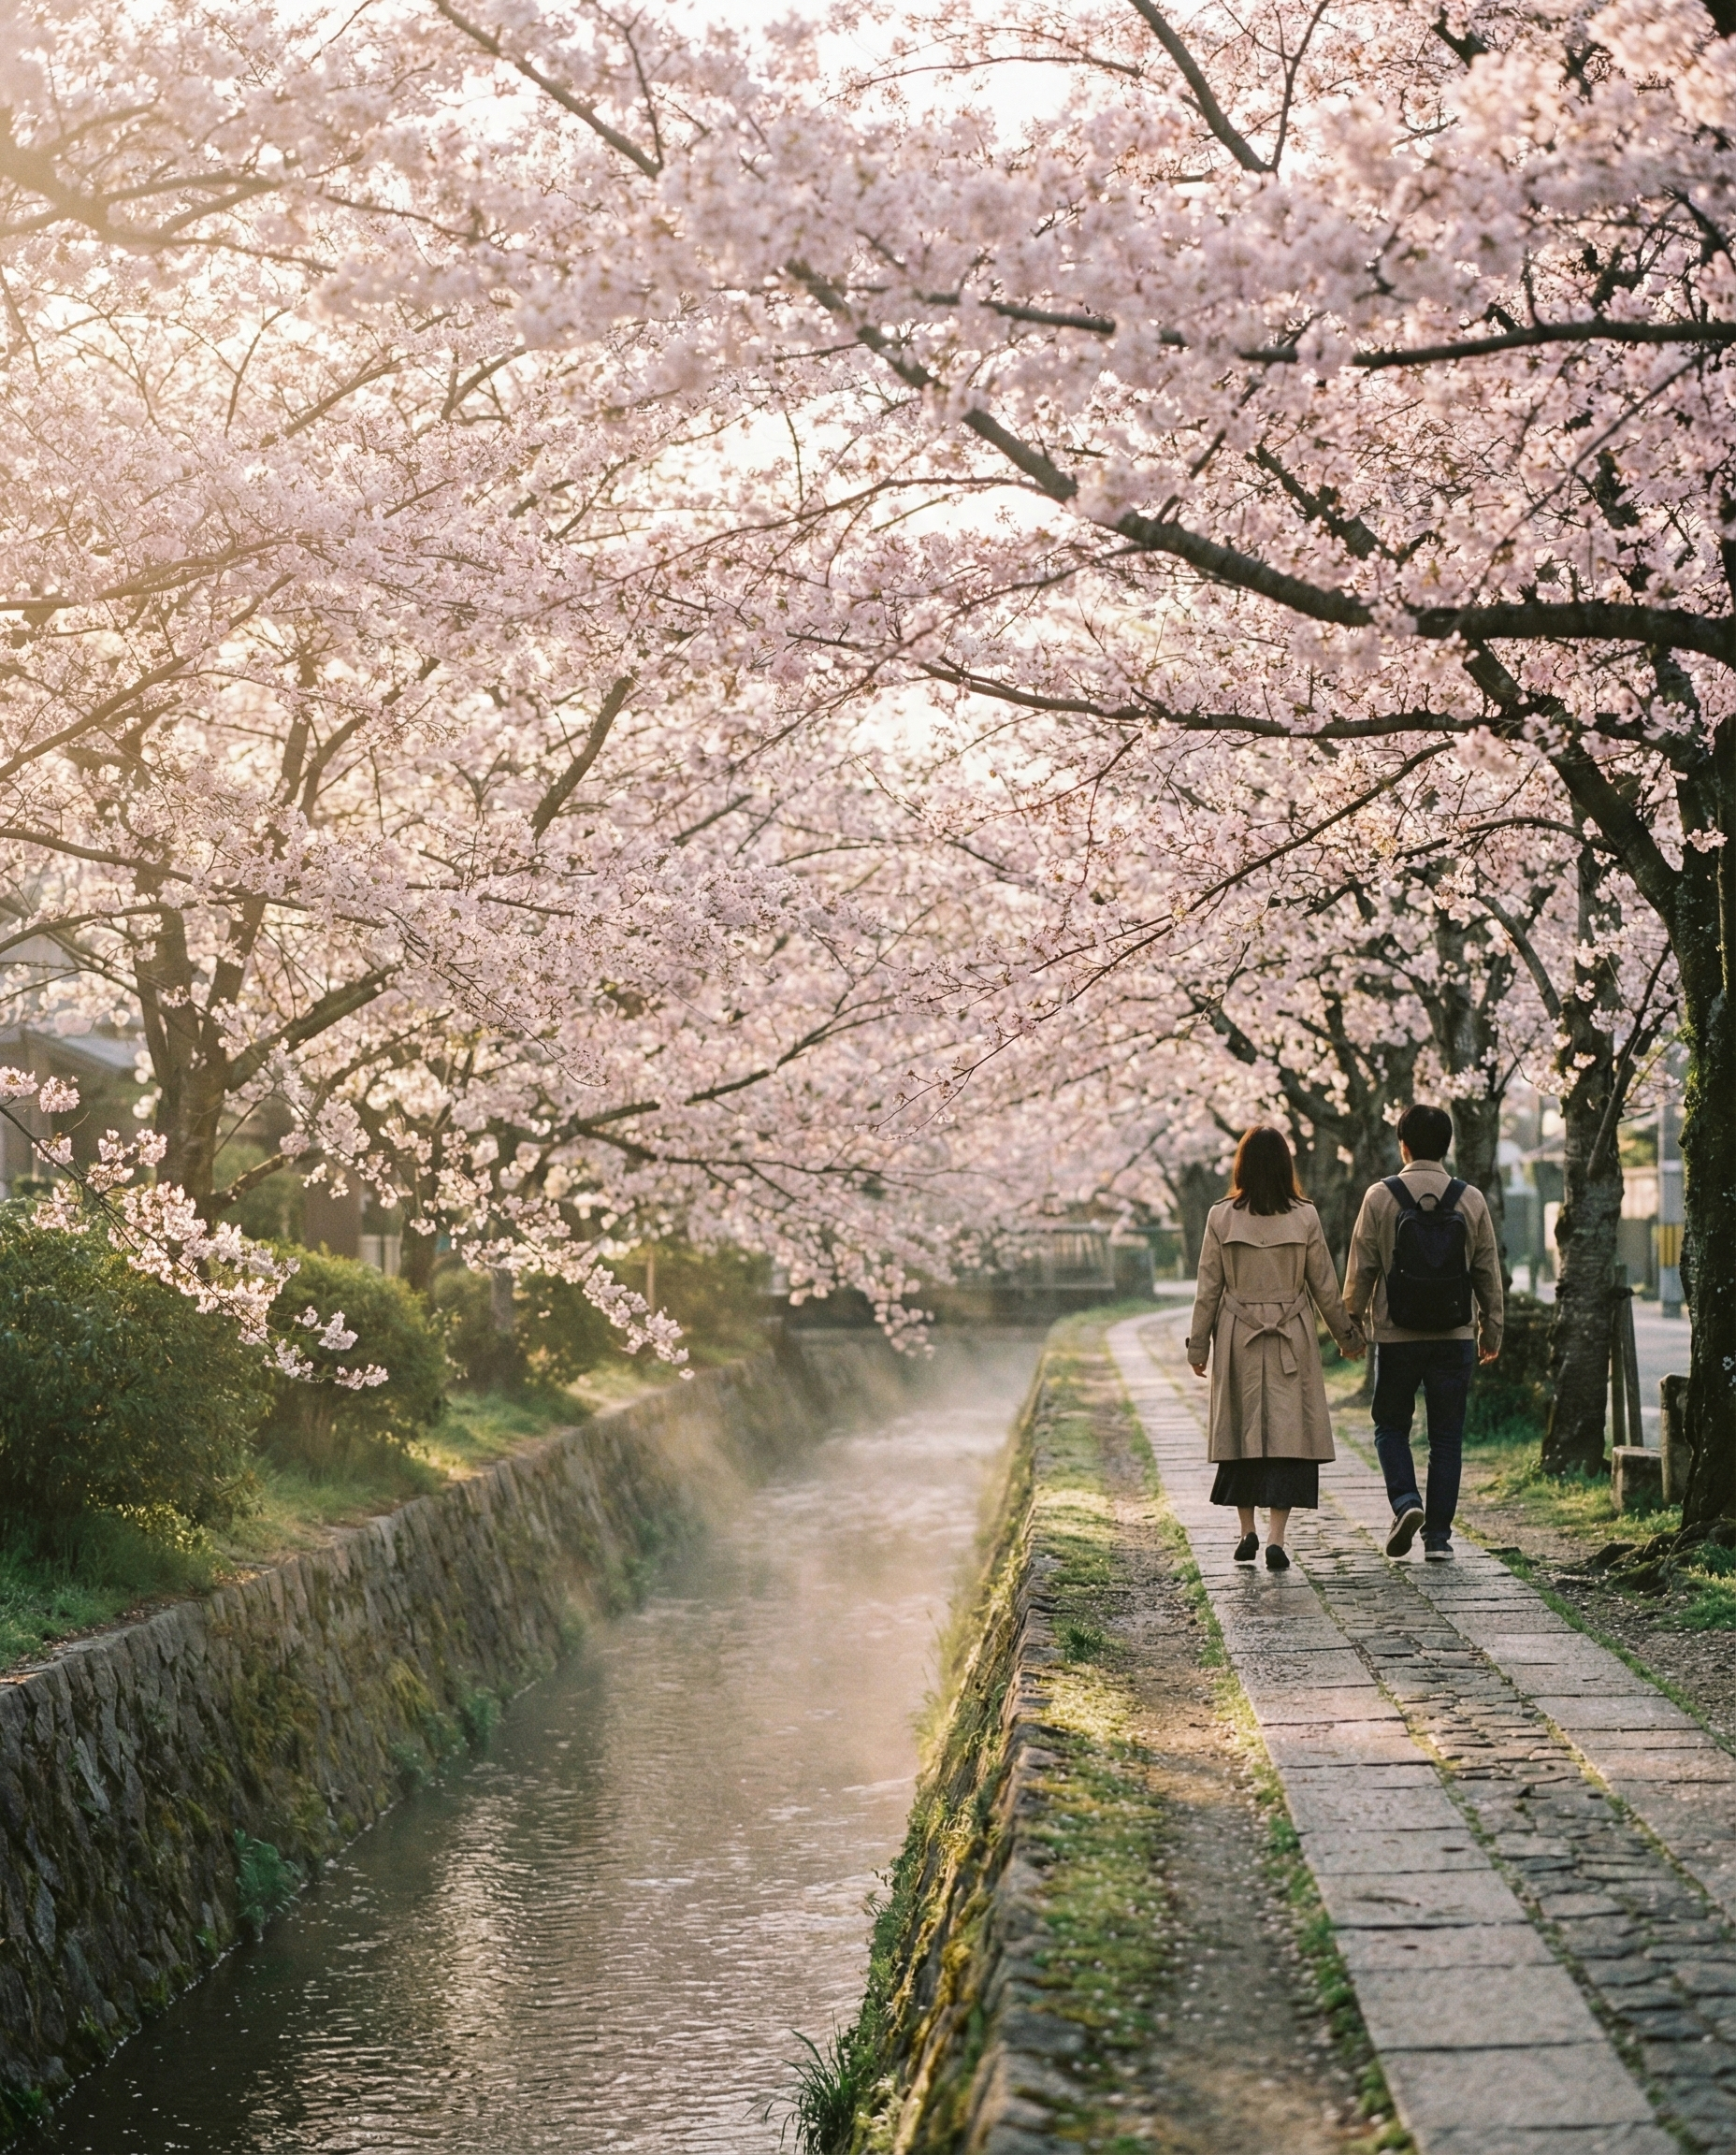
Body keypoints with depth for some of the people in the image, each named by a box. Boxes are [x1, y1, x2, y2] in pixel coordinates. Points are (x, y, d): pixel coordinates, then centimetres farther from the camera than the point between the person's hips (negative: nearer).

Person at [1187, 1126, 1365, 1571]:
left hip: (1237, 1338, 1)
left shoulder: (1221, 1218, -4)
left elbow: (1208, 1288, -1)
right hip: (1292, 1341, -1)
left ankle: (1247, 1532, 16)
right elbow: (1324, 1287, 2)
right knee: (1287, 1433, 0)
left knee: (1243, 1431, 12)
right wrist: (1347, 1336, 15)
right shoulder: (1305, 1217, -4)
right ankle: (1276, 1539, -8)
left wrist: (1197, 1345, 8)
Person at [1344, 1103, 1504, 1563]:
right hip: (1453, 1336, 1)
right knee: (1446, 1437, 8)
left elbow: (1361, 1269, -2)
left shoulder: (1381, 1197, -5)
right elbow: (1488, 1272, 6)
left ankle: (1405, 1501, -9)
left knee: (1391, 1426, 14)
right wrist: (1491, 1330, 16)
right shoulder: (1471, 1200, 1)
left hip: (1396, 1335, -1)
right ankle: (1438, 1536, 7)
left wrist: (1352, 1321, 10)